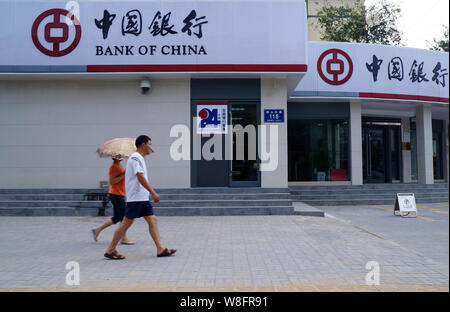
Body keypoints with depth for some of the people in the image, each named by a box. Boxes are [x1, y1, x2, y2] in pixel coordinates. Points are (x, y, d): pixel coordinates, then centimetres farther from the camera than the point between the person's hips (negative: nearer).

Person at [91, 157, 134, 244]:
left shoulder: (118, 165, 14)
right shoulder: (114, 166, -14)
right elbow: (111, 181, -19)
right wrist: (123, 175, -20)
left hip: (119, 195, 10)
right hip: (116, 195, -10)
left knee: (116, 218, 15)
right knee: (124, 217, -4)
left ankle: (97, 230, 23)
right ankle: (124, 239, 4)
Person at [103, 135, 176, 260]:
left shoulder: (139, 158, 18)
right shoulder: (135, 158, -13)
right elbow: (140, 177, -21)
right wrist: (153, 193, -21)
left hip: (143, 198, 10)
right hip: (135, 198, -10)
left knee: (153, 220, 3)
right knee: (126, 223, -2)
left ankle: (160, 249, 3)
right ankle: (110, 250, 9)